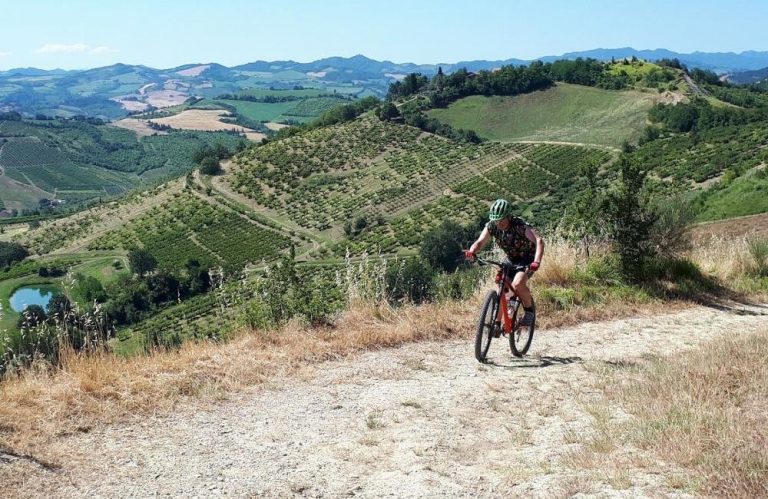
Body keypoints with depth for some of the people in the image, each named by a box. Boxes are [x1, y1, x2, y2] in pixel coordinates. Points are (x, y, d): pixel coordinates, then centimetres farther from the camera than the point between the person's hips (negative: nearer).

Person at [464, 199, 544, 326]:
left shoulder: (519, 225, -29)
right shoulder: (492, 226, -14)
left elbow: (539, 240, -40)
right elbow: (480, 242, -22)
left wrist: (537, 261, -56)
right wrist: (471, 251, -45)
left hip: (528, 259, -5)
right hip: (511, 260, 5)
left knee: (517, 284, -29)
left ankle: (529, 311, -5)